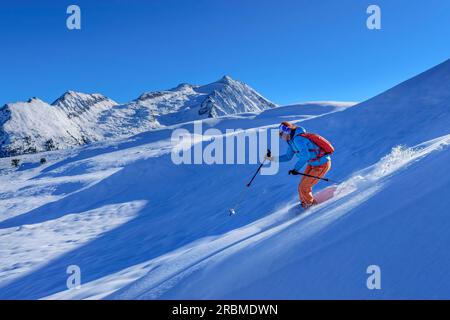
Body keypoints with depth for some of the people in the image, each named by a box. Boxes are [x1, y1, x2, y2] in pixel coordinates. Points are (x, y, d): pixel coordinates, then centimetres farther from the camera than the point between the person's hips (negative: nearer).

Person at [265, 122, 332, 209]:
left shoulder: (297, 139, -26)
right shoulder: (292, 140, 5)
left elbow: (305, 156, -35)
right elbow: (288, 157, 13)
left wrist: (296, 169, -33)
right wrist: (272, 158, 6)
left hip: (322, 165, -9)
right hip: (312, 164, 9)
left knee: (303, 188, -3)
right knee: (302, 185, 13)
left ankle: (310, 204, 21)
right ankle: (304, 203, 33)